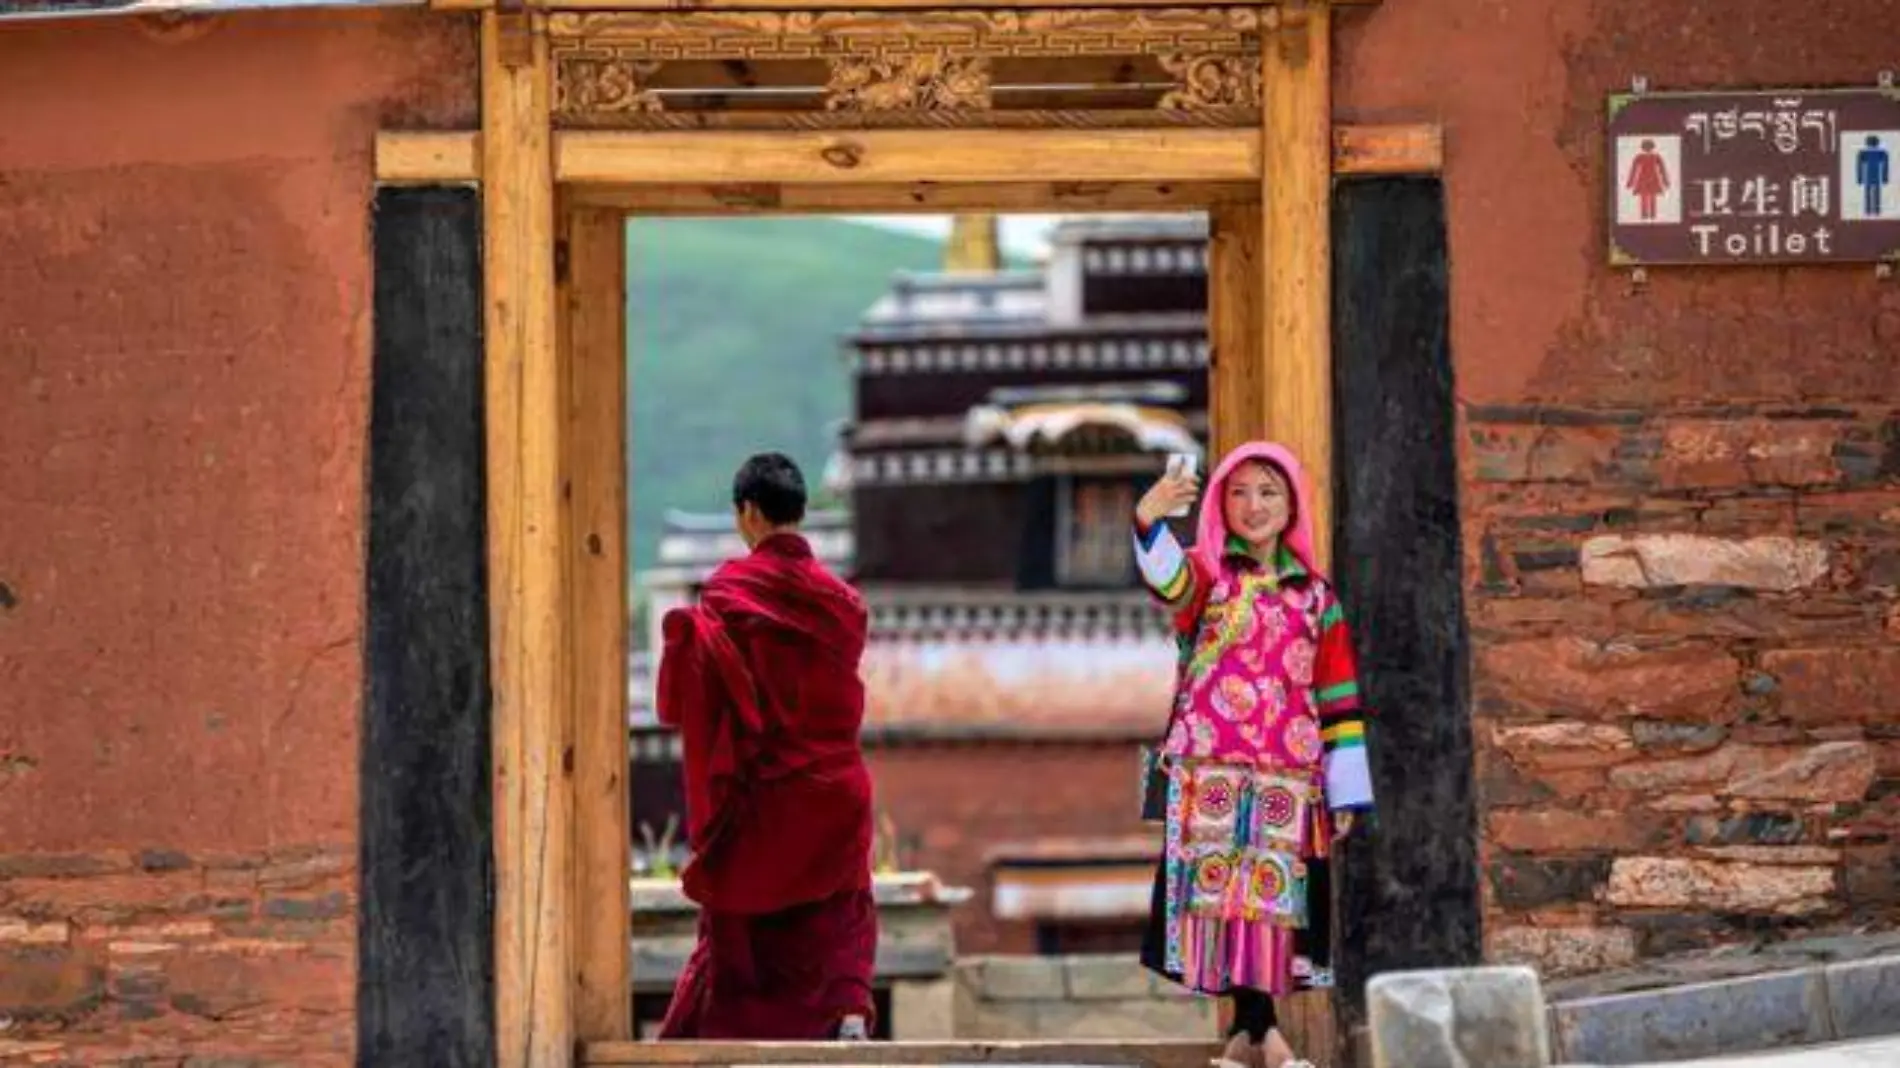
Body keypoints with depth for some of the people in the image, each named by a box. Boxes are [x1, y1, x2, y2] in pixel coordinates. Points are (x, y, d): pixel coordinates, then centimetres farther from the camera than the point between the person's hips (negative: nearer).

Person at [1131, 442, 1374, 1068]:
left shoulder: (1315, 595, 14)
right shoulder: (1208, 573, 5)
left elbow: (1337, 697, 13)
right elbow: (1167, 579, -21)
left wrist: (1346, 792, 8)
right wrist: (1150, 521, -44)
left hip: (1288, 774, 2)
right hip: (1211, 767, -2)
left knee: (1271, 895, -1)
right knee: (1222, 890, -8)